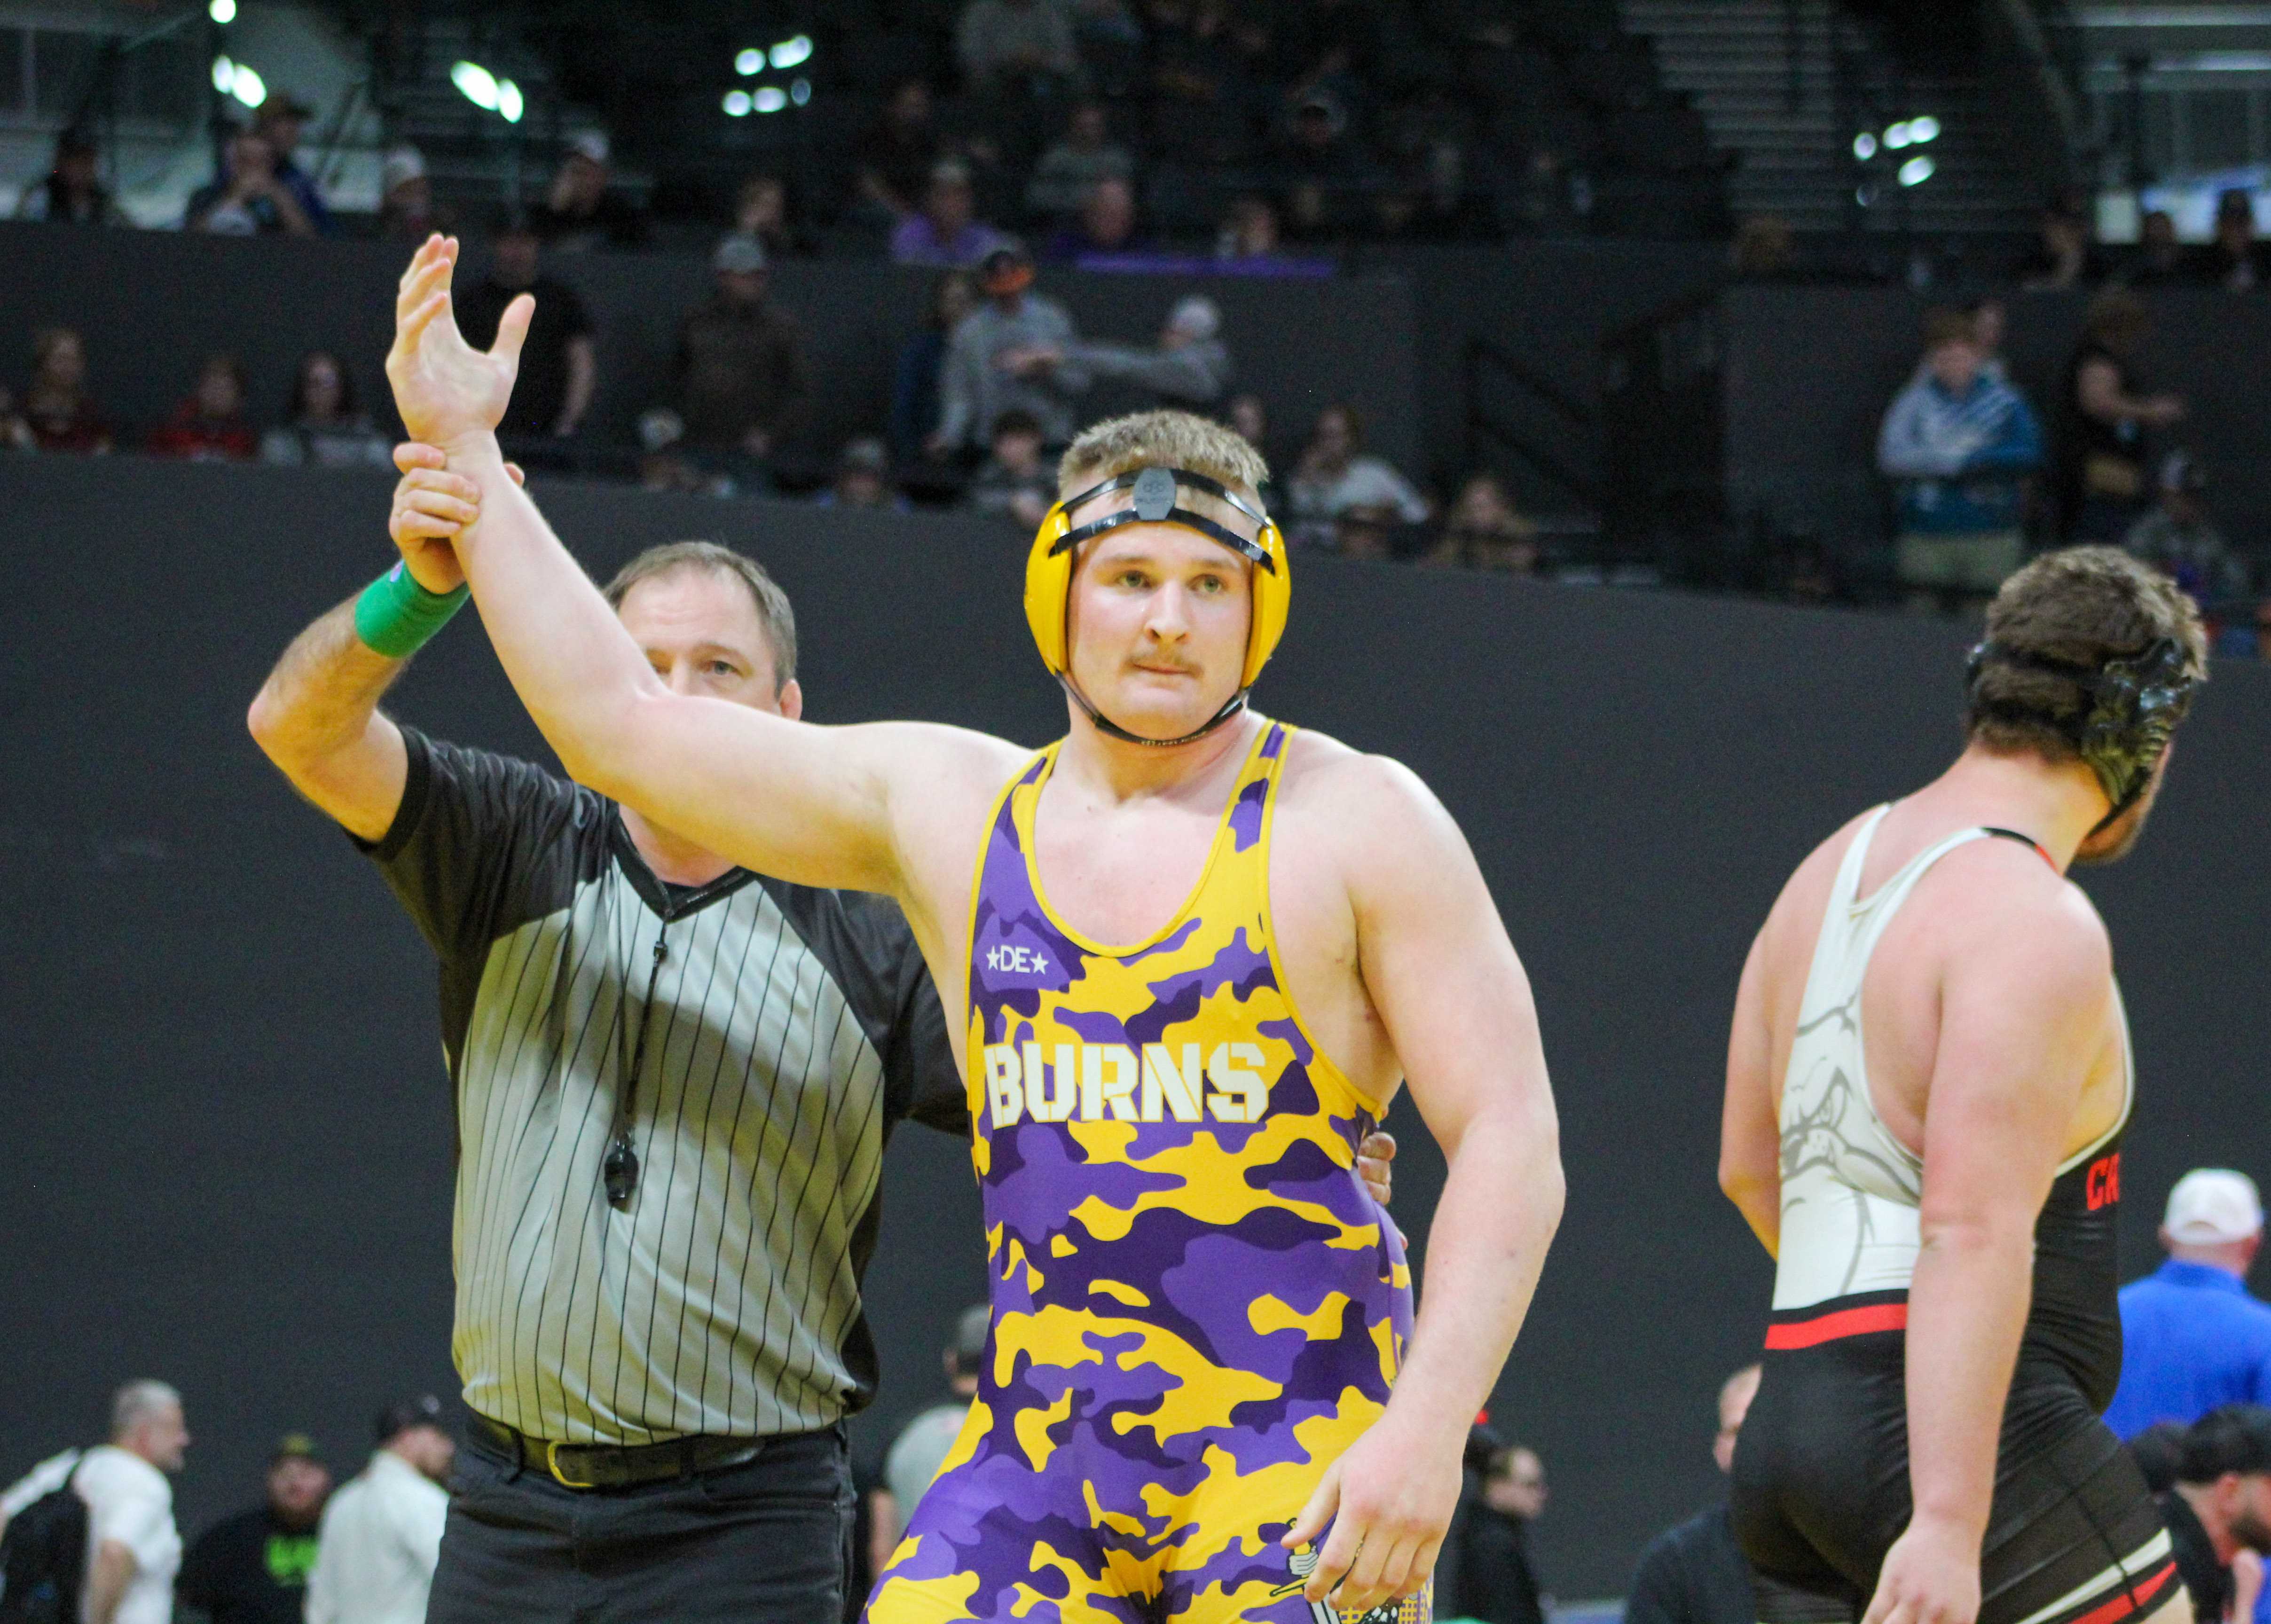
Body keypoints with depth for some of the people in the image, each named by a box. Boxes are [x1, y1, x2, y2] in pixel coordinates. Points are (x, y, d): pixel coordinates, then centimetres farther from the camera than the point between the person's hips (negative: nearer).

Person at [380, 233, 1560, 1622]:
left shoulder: (1357, 822, 1)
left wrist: (1430, 1424, -16)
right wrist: (467, 455, 17)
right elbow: (622, 724, 16)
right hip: (1043, 1449, 4)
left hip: (1304, 1458, -4)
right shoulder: (948, 808, 13)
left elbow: (1512, 1142, -4)